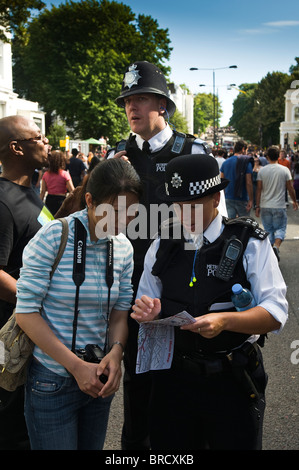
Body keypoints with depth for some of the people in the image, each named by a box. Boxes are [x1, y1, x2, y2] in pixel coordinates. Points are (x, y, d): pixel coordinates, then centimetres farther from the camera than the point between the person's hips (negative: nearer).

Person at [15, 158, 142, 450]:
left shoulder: (124, 248, 0)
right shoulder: (53, 238, -16)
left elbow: (120, 313, 5)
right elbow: (26, 311, -16)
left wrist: (116, 351, -15)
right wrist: (76, 366, -18)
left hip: (99, 379, 5)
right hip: (52, 381, -5)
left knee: (93, 446, 19)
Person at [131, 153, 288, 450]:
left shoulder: (250, 243, -6)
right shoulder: (162, 246, 6)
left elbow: (276, 314, -12)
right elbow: (147, 311, 12)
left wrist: (224, 320, -28)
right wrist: (147, 312, -12)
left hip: (233, 382, -3)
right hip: (173, 378, 3)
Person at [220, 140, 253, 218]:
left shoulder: (225, 162, 4)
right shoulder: (246, 163, -9)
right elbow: (248, 183, -14)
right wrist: (251, 200, -11)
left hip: (228, 199, 4)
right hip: (242, 199, -4)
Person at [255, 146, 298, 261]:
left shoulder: (262, 170, -1)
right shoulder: (285, 170, -4)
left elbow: (259, 189, -1)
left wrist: (257, 206, 4)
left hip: (265, 206, 2)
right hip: (279, 206, -1)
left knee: (268, 230, 12)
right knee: (280, 229, 7)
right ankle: (276, 246, -19)